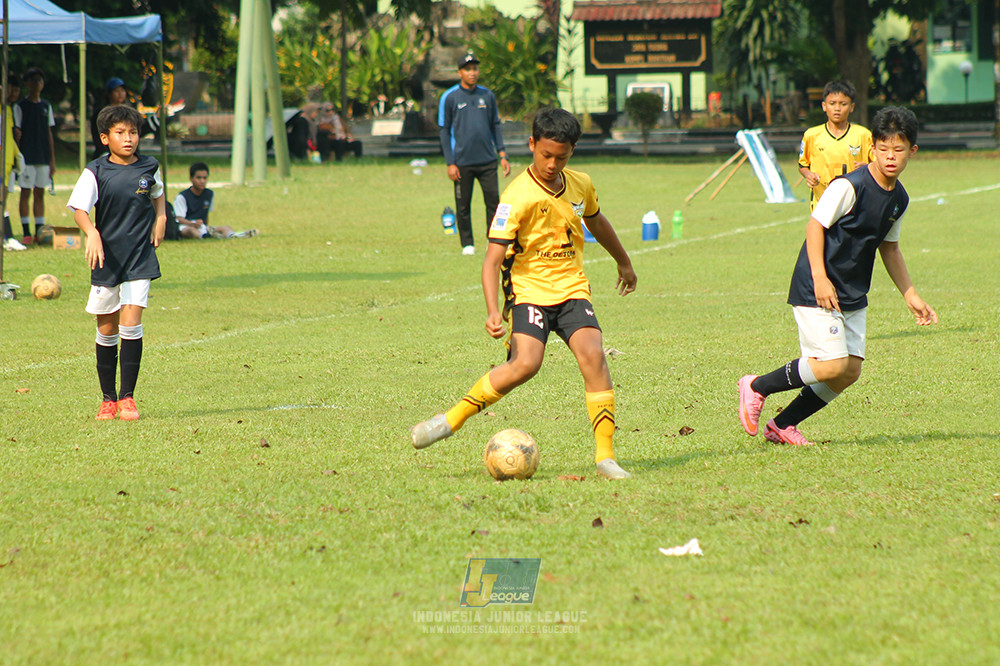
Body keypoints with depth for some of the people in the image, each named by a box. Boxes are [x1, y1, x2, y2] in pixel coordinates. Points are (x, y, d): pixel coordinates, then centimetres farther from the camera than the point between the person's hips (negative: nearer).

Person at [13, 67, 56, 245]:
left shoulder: (46, 106, 12)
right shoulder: (20, 107, -1)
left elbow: (49, 135, 14)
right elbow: (16, 133, -3)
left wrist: (52, 160, 11)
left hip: (43, 158, 4)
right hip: (27, 156, -4)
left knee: (40, 194, 5)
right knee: (26, 193, -3)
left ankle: (39, 232, 7)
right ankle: (27, 233, -1)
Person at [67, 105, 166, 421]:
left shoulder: (149, 168, 2)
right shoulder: (95, 172, -6)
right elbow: (79, 208, -14)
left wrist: (160, 219, 6)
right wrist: (92, 233, -32)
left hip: (140, 257, 0)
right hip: (106, 258, 0)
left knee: (130, 324, -11)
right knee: (106, 330, 7)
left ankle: (127, 396, -3)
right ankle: (108, 398, 20)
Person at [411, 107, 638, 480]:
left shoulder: (581, 185, 5)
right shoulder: (517, 197, -15)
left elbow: (596, 222, 28)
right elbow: (492, 259, -18)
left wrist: (624, 262, 43)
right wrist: (493, 311, -31)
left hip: (572, 288, 4)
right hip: (530, 289, -4)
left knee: (592, 355, -20)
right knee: (525, 364, -27)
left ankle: (605, 456, -16)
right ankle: (453, 419, -11)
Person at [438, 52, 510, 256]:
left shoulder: (488, 95, 11)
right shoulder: (449, 97, 1)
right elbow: (445, 131, 1)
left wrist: (502, 155, 9)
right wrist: (450, 163, -6)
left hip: (487, 160, 2)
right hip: (462, 162, -2)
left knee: (493, 201, -3)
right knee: (463, 206, 2)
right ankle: (467, 243, 12)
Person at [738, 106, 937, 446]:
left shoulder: (899, 199, 8)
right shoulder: (850, 186, -17)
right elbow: (815, 225, -15)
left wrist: (911, 296, 20)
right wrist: (819, 277, -23)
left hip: (853, 296, 8)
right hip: (817, 291, -8)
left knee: (850, 372, 2)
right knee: (833, 365, -17)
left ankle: (782, 425, 15)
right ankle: (757, 386, 2)